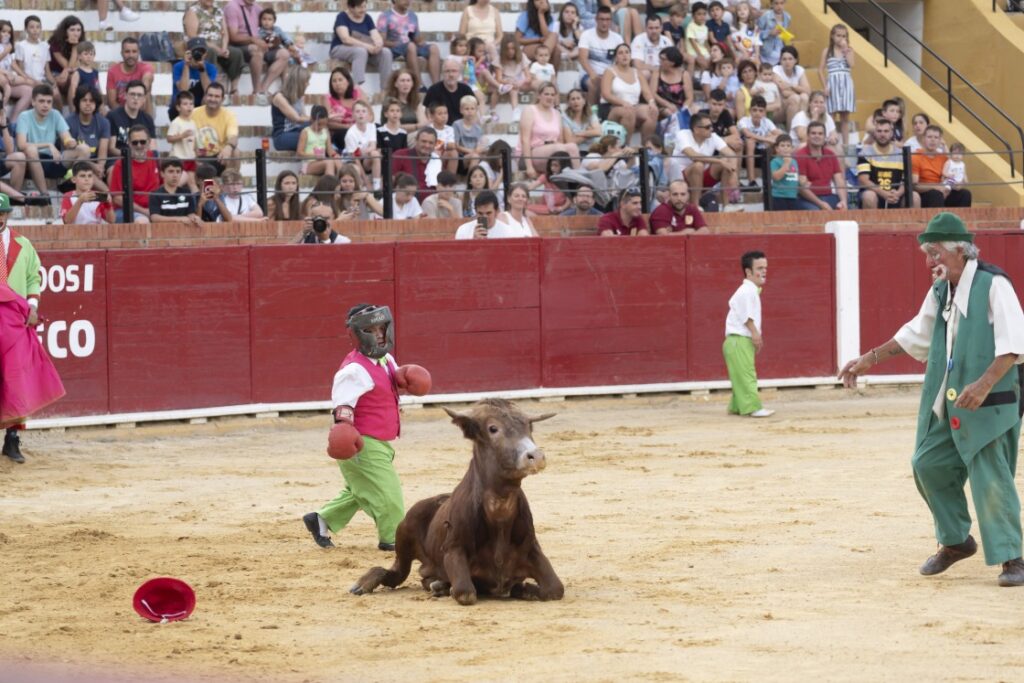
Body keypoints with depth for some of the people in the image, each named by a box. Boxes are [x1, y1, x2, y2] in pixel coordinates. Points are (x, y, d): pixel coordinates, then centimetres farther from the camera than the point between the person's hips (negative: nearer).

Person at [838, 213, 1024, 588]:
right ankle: (956, 540, 27)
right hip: (945, 403, 8)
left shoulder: (994, 285, -13)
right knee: (928, 463, 10)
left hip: (988, 402, -8)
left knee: (990, 475, -10)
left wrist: (984, 385, -29)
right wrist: (871, 358, 23)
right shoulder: (941, 290, 11)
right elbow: (916, 335, 25)